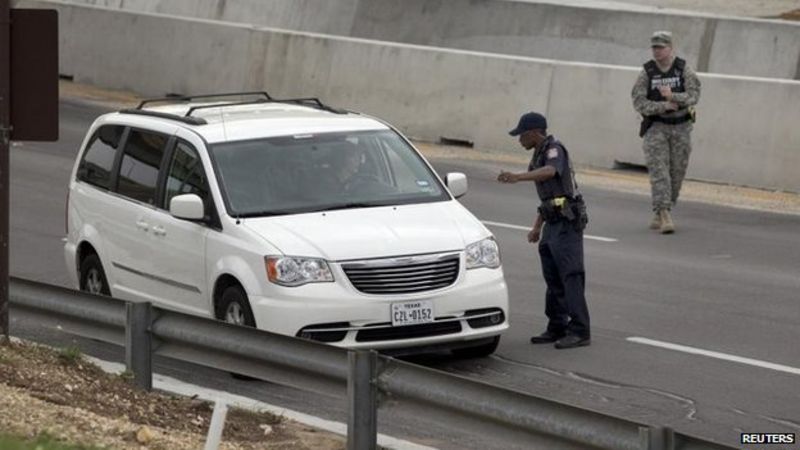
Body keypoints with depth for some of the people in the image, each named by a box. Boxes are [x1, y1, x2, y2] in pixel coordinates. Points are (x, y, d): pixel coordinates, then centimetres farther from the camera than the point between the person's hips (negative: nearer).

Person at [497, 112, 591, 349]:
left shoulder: (554, 150, -12)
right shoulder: (540, 154, 18)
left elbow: (550, 172, -37)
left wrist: (518, 177, -50)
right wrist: (536, 227, 25)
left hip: (567, 223, -10)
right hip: (553, 223, 10)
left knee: (571, 276, -13)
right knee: (552, 277, 11)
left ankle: (580, 331, -15)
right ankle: (557, 328, 15)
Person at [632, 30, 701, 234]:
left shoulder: (683, 69, -1)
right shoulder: (647, 72, -1)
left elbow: (694, 95, -11)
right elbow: (639, 102, -8)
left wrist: (673, 96, -26)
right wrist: (663, 106, -18)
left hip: (680, 127, 1)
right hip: (656, 127, -1)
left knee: (676, 172, 4)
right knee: (659, 171, -13)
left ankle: (660, 213, 19)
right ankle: (664, 215, -20)